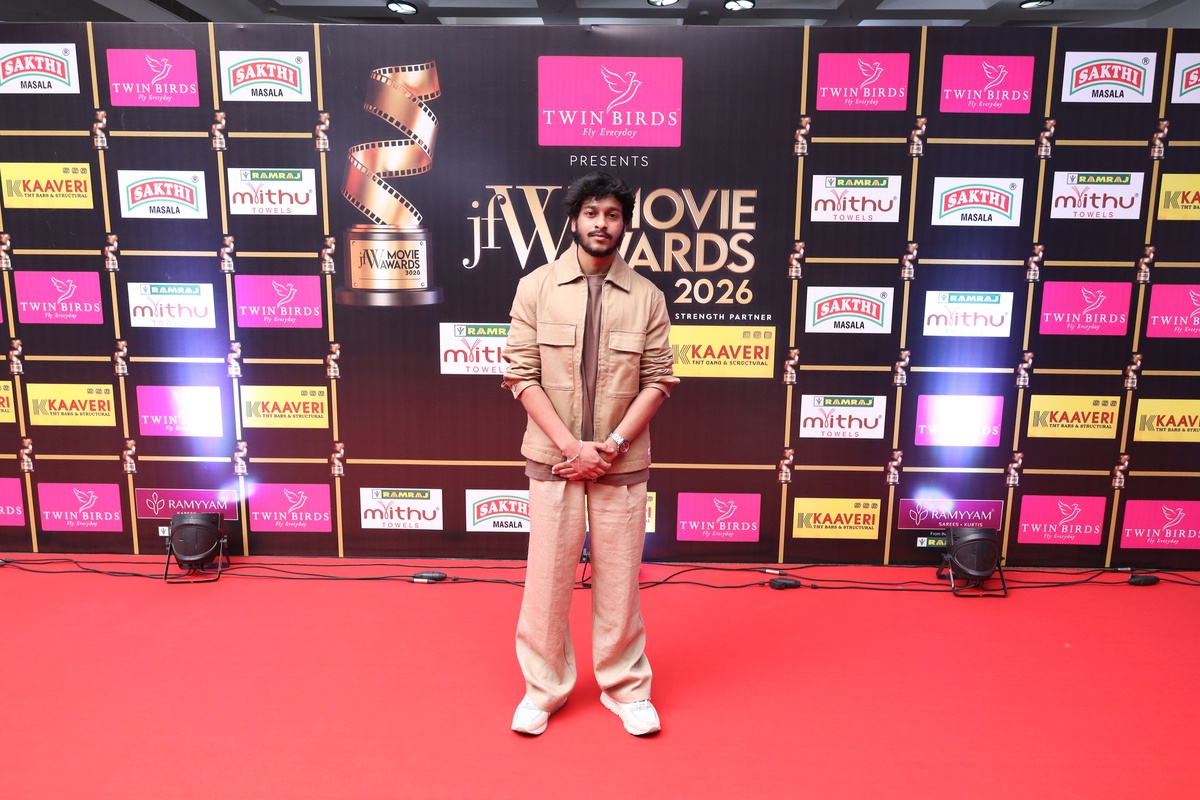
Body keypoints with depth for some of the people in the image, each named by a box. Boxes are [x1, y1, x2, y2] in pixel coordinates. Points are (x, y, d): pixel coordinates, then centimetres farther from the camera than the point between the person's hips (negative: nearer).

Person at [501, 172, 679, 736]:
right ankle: (544, 689, 27)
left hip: (622, 462, 1)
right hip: (552, 458, 0)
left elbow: (658, 380, -1)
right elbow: (521, 375, -4)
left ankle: (627, 689, 28)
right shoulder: (536, 288, 0)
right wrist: (571, 446, -13)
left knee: (620, 578, 10)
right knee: (548, 576, 8)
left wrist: (610, 446, -11)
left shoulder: (647, 297, 2)